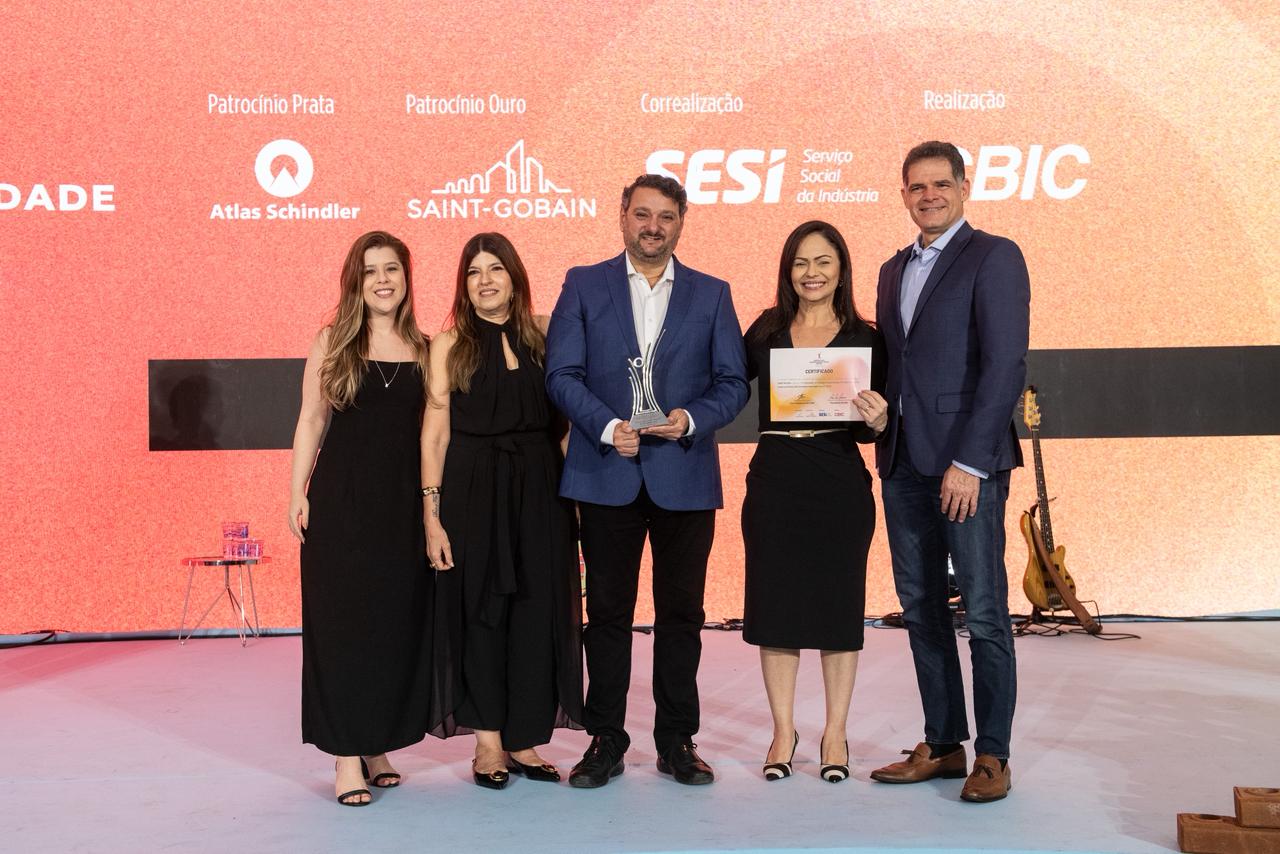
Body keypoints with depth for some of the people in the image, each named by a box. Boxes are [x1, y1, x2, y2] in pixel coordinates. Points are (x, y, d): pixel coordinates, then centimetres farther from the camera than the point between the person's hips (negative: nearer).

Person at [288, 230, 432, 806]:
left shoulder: (423, 349, 8)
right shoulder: (332, 343, 3)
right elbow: (310, 422, 2)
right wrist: (298, 495, -5)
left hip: (404, 500, 2)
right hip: (342, 499, -2)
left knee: (399, 621, 6)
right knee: (342, 620, 1)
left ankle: (379, 744, 21)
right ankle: (347, 755, 9)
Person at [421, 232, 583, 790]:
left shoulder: (542, 337, 8)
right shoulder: (450, 344, 1)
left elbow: (562, 422, 8)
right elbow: (435, 434, -2)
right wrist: (432, 514, -9)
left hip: (539, 491, 2)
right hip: (473, 490, -2)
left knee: (537, 612, 4)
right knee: (479, 610, 4)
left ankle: (523, 739, 17)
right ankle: (488, 741, 16)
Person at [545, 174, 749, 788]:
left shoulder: (712, 294, 10)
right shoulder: (583, 286, 6)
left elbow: (733, 383, 6)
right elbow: (562, 374, -1)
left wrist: (692, 418, -13)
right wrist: (607, 427, -15)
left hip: (685, 476, 1)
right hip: (607, 475, -1)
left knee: (681, 611, 7)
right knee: (607, 611, 6)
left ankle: (677, 741, 20)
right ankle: (605, 740, 17)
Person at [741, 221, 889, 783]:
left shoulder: (864, 337, 2)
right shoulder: (766, 330, 7)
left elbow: (872, 429, 2)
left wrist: (878, 420, -18)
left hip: (840, 483, -1)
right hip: (774, 479, 2)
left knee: (839, 603, 6)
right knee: (774, 601, 6)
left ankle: (835, 734, 21)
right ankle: (783, 731, 21)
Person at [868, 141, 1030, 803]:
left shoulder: (993, 257, -3)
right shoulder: (894, 270, 19)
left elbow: (1006, 365, -12)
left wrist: (970, 462, -17)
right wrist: (883, 444, 6)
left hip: (967, 461, -7)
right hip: (904, 463, 7)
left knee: (984, 612, -1)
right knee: (921, 610, 10)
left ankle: (992, 754, 11)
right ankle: (942, 744, 21)